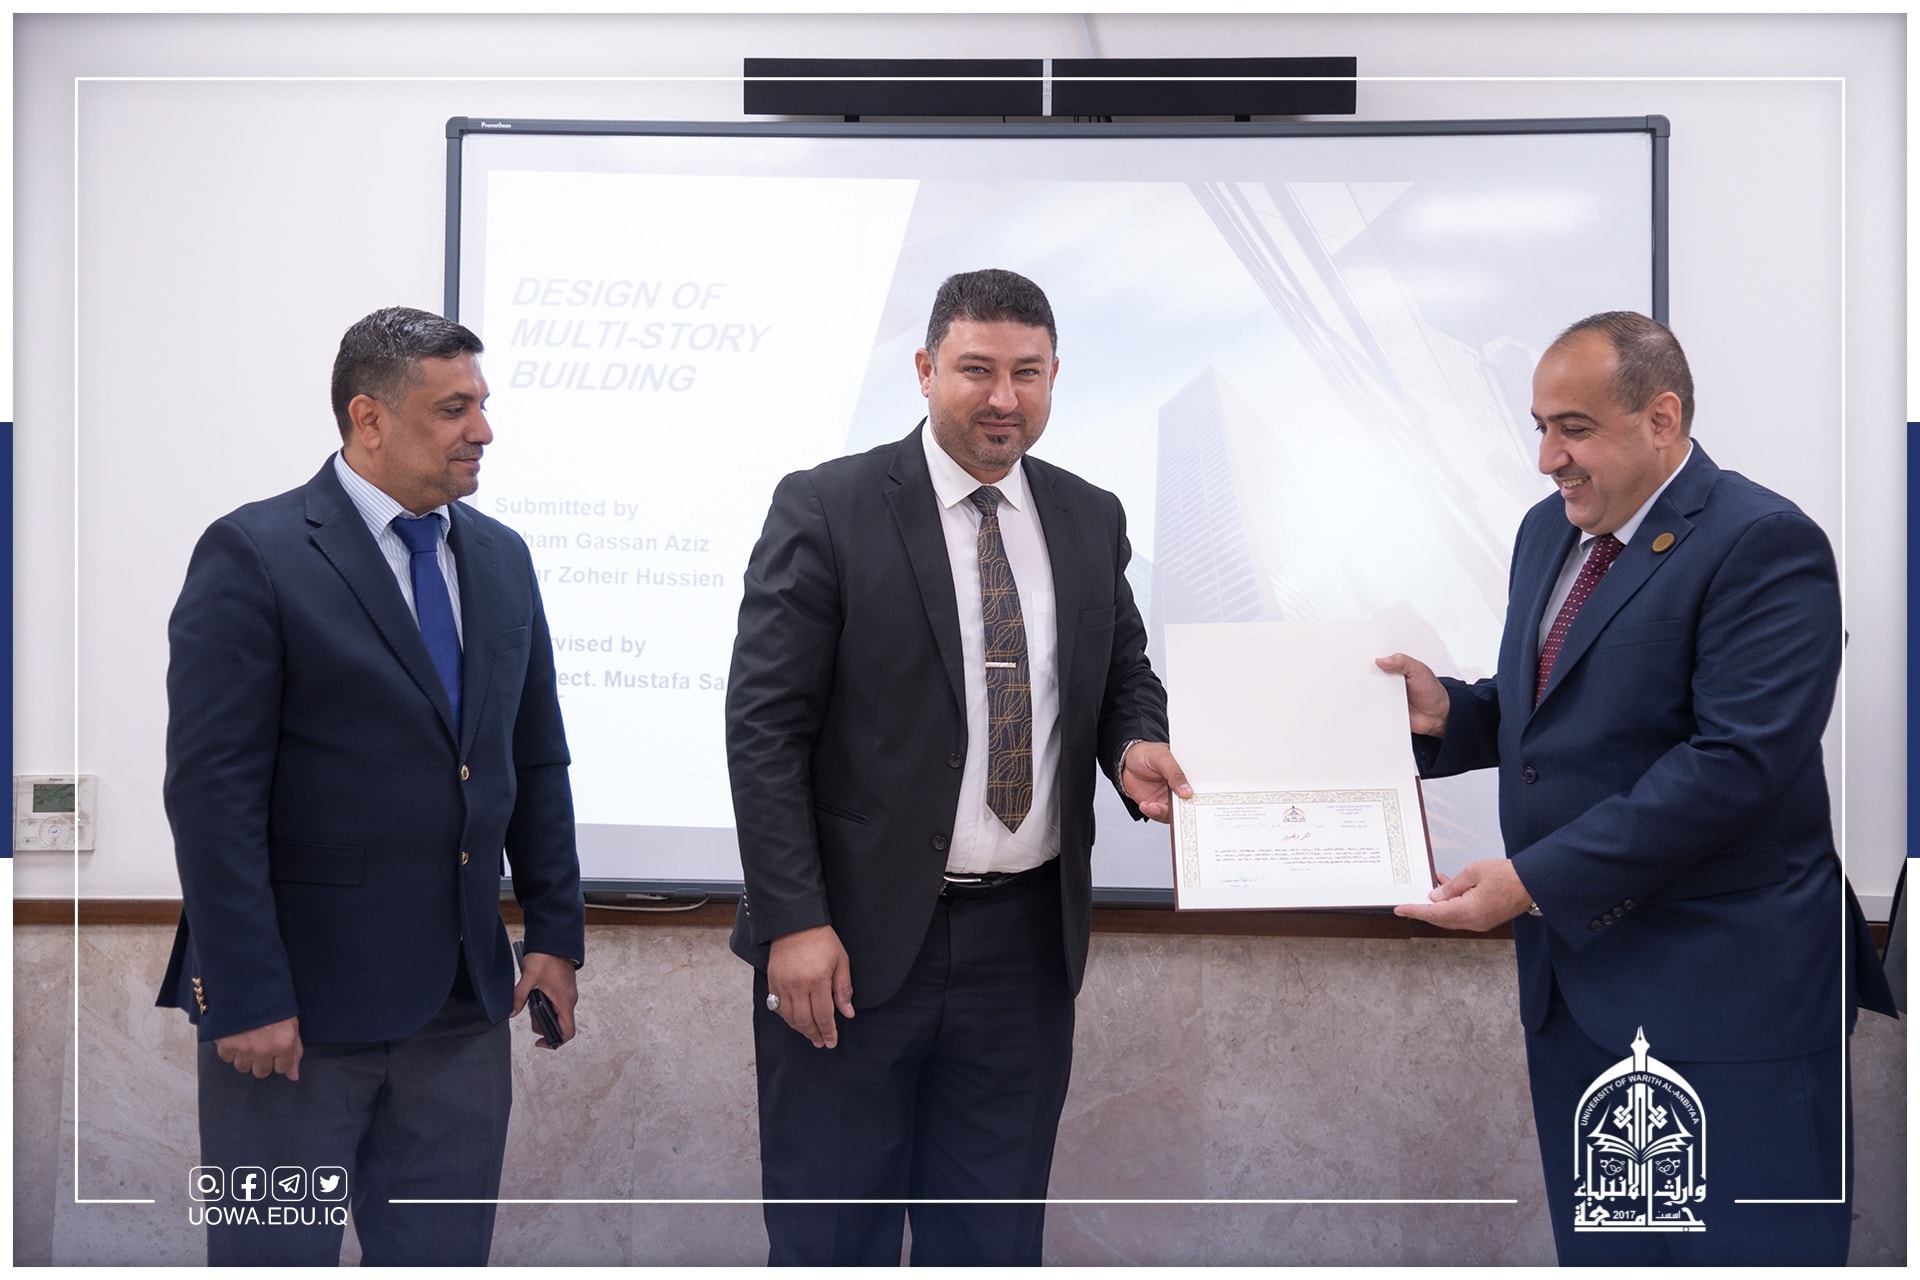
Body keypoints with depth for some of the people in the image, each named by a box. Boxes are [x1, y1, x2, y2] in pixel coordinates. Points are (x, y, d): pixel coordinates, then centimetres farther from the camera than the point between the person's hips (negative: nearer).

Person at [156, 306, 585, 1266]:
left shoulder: (501, 558, 10)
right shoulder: (252, 556, -10)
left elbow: (536, 763, 15)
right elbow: (212, 793, -15)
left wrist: (556, 934, 10)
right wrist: (247, 997, -17)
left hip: (460, 1002, 6)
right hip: (300, 997, -6)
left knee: (442, 1255, 13)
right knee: (276, 1254, 6)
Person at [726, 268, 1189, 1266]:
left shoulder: (1090, 519, 8)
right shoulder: (825, 509, -7)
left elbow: (1125, 673, 19)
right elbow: (763, 726, -10)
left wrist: (1136, 745, -6)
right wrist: (794, 921, -16)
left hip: (1027, 939, 4)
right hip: (856, 939, -4)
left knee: (992, 1233, 15)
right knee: (831, 1232, 8)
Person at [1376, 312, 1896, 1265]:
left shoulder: (1764, 544, -14)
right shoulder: (1550, 531, 13)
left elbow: (1737, 760, -23)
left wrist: (1536, 880, -23)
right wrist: (1445, 712, -1)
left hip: (1723, 991, -8)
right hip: (1570, 971, 8)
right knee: (1599, 1253, 16)